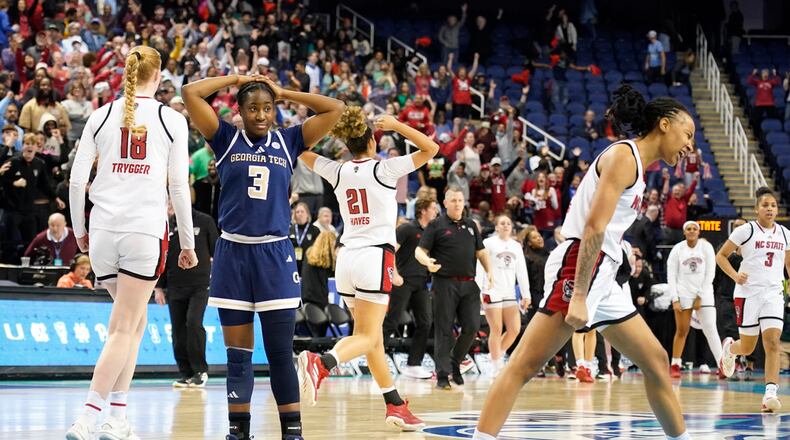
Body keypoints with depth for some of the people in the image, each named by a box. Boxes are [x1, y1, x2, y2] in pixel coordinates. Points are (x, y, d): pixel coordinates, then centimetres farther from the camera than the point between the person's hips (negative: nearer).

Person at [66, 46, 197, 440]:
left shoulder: (101, 116, 7)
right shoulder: (171, 120, 1)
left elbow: (77, 179, 4)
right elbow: (179, 186, 1)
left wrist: (79, 230, 16)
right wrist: (187, 243, 9)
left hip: (103, 229, 3)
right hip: (146, 230, -3)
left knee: (135, 321, 19)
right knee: (124, 329, -2)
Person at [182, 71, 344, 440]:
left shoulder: (288, 142, 7)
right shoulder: (226, 139, 4)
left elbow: (335, 108, 4)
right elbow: (190, 93, -5)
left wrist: (284, 93, 7)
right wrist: (237, 79, 4)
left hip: (275, 256, 0)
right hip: (233, 253, 0)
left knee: (281, 353, 0)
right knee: (238, 354, 5)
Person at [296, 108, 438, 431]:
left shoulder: (338, 172, 5)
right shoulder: (382, 169, -6)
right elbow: (431, 149, -2)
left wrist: (332, 126, 16)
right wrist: (396, 126, 2)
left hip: (347, 257, 6)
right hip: (375, 258, -6)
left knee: (373, 335, 13)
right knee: (367, 337, -9)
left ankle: (396, 405, 16)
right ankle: (321, 363, -37)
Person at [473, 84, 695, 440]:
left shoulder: (636, 165, 22)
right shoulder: (623, 155, -7)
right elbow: (593, 227, -17)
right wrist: (578, 296, -24)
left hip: (603, 276, 10)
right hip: (579, 267, -10)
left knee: (656, 361, 14)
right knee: (524, 366, -16)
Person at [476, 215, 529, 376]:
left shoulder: (516, 246, 17)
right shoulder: (488, 243, 1)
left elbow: (522, 272, 18)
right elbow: (480, 268, -4)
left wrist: (526, 294, 12)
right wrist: (478, 292, -12)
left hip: (510, 293, 5)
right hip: (492, 292, -5)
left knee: (515, 329, -3)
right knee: (497, 330, -7)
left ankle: (498, 354, 17)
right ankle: (498, 367, -2)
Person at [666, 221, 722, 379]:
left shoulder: (706, 247, -2)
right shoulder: (677, 249, 0)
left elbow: (710, 274, -2)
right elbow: (671, 276, 1)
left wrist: (700, 297, -6)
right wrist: (675, 299, -7)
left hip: (704, 293, 0)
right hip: (683, 293, 0)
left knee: (711, 329, -9)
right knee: (681, 331, 0)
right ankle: (675, 366, 11)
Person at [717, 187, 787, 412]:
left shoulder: (784, 234, 9)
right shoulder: (746, 230, -3)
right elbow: (721, 255, 1)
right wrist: (735, 276, -14)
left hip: (774, 293, 2)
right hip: (748, 292, -2)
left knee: (772, 343, -15)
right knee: (747, 348, 6)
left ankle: (770, 393, -17)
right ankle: (729, 347, 43)